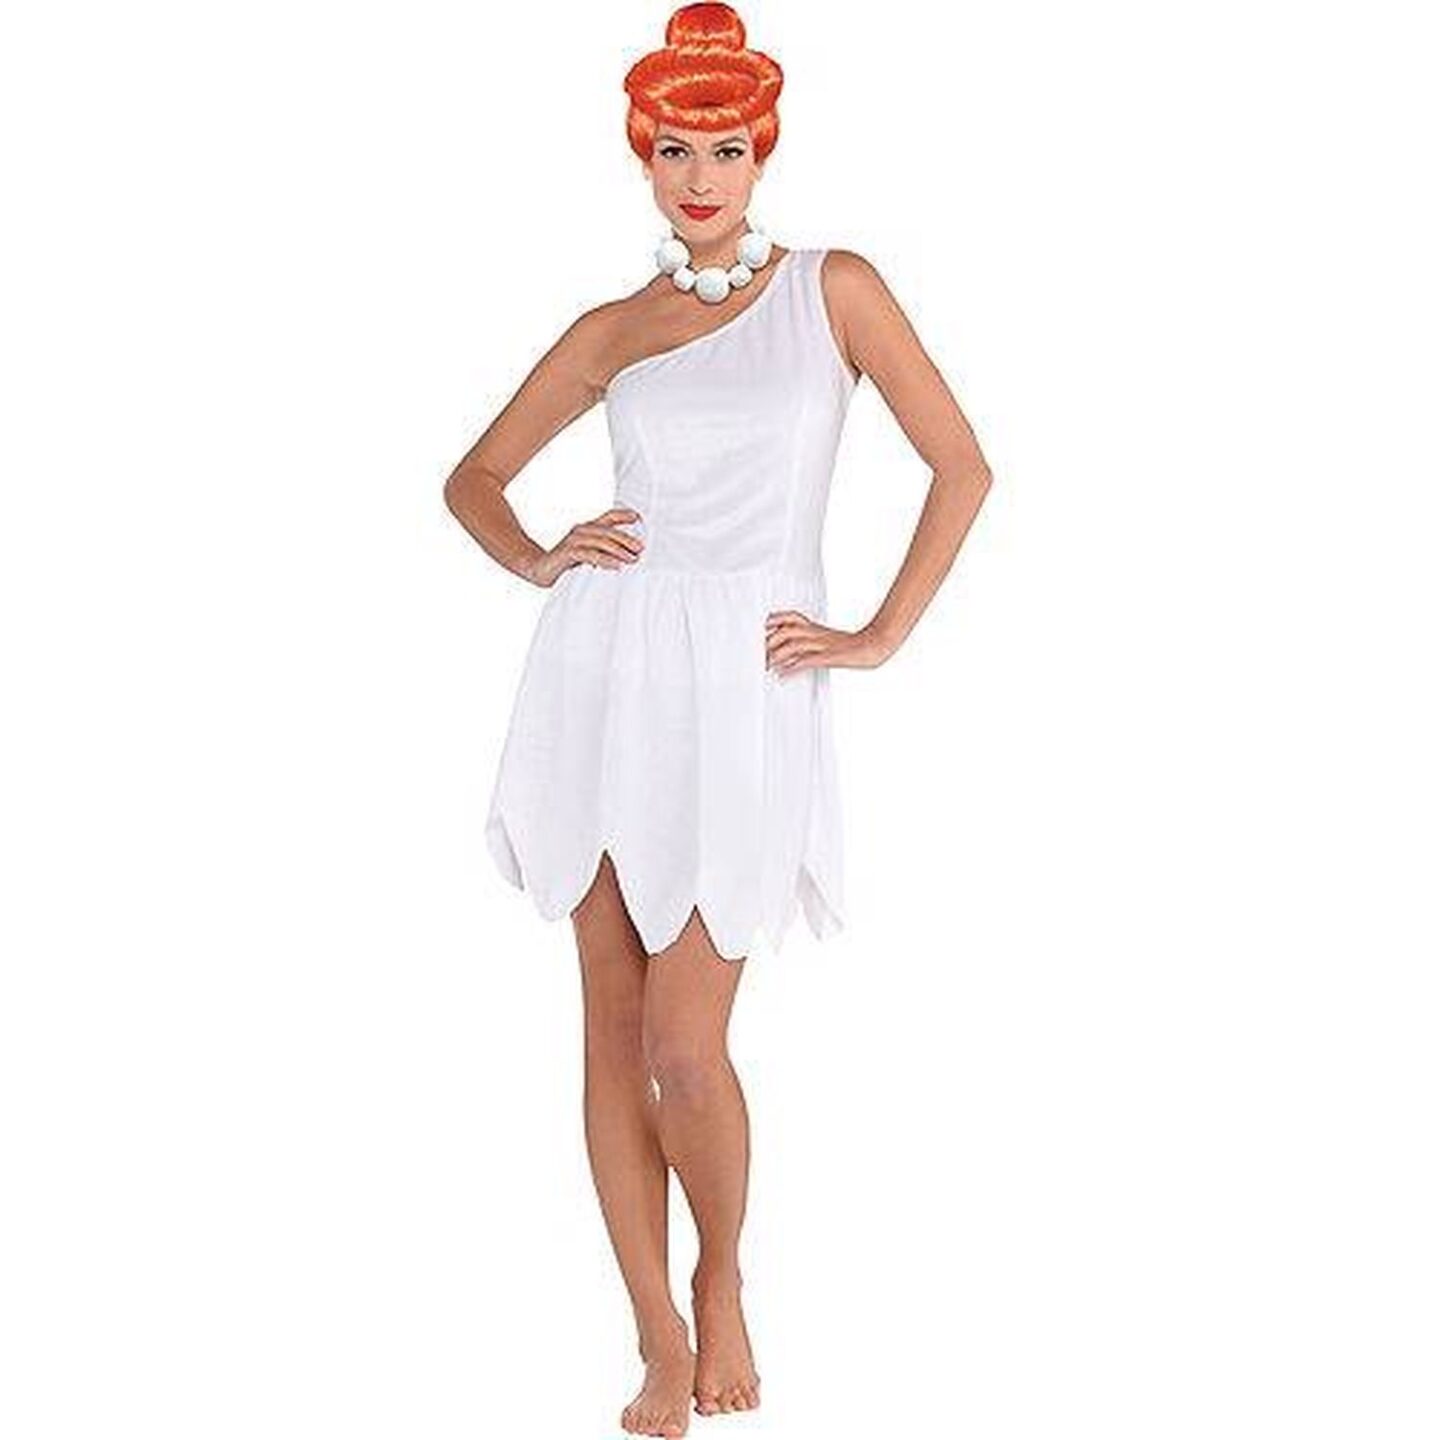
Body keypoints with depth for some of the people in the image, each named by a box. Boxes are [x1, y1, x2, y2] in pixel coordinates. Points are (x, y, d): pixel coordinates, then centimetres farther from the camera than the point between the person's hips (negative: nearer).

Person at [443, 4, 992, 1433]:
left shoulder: (835, 290, 4)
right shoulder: (609, 333, 10)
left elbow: (962, 468, 4)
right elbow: (474, 476, 20)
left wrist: (879, 636, -1)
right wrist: (537, 561, 1)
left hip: (746, 686, -3)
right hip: (606, 670, 3)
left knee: (685, 1049, -7)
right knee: (612, 1030, 5)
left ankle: (722, 1278, 23)